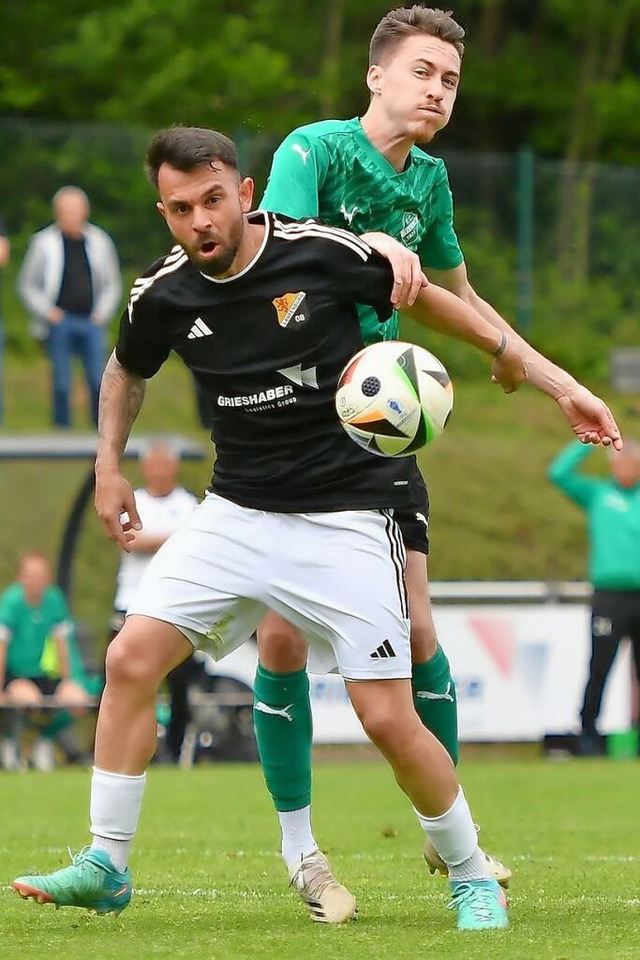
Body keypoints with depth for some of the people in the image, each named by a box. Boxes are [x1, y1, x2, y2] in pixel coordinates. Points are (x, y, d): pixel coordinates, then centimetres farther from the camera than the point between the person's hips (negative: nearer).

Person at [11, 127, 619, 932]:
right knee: (130, 661, -10)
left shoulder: (322, 253, -15)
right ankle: (105, 866, 2)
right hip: (237, 513, 4)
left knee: (388, 719, -9)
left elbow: (419, 296, 4)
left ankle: (471, 877, 14)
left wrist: (505, 352, 13)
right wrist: (109, 463, 11)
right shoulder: (163, 296, -4)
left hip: (346, 519, -4)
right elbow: (127, 370, 20)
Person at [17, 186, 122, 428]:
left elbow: (113, 283, 18)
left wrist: (102, 313, 4)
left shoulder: (99, 241, 10)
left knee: (99, 382, -5)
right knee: (62, 383, -3)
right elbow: (27, 285, 7)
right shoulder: (44, 242, 2)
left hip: (91, 321, 2)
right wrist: (46, 312, -4)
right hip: (59, 322, -2)